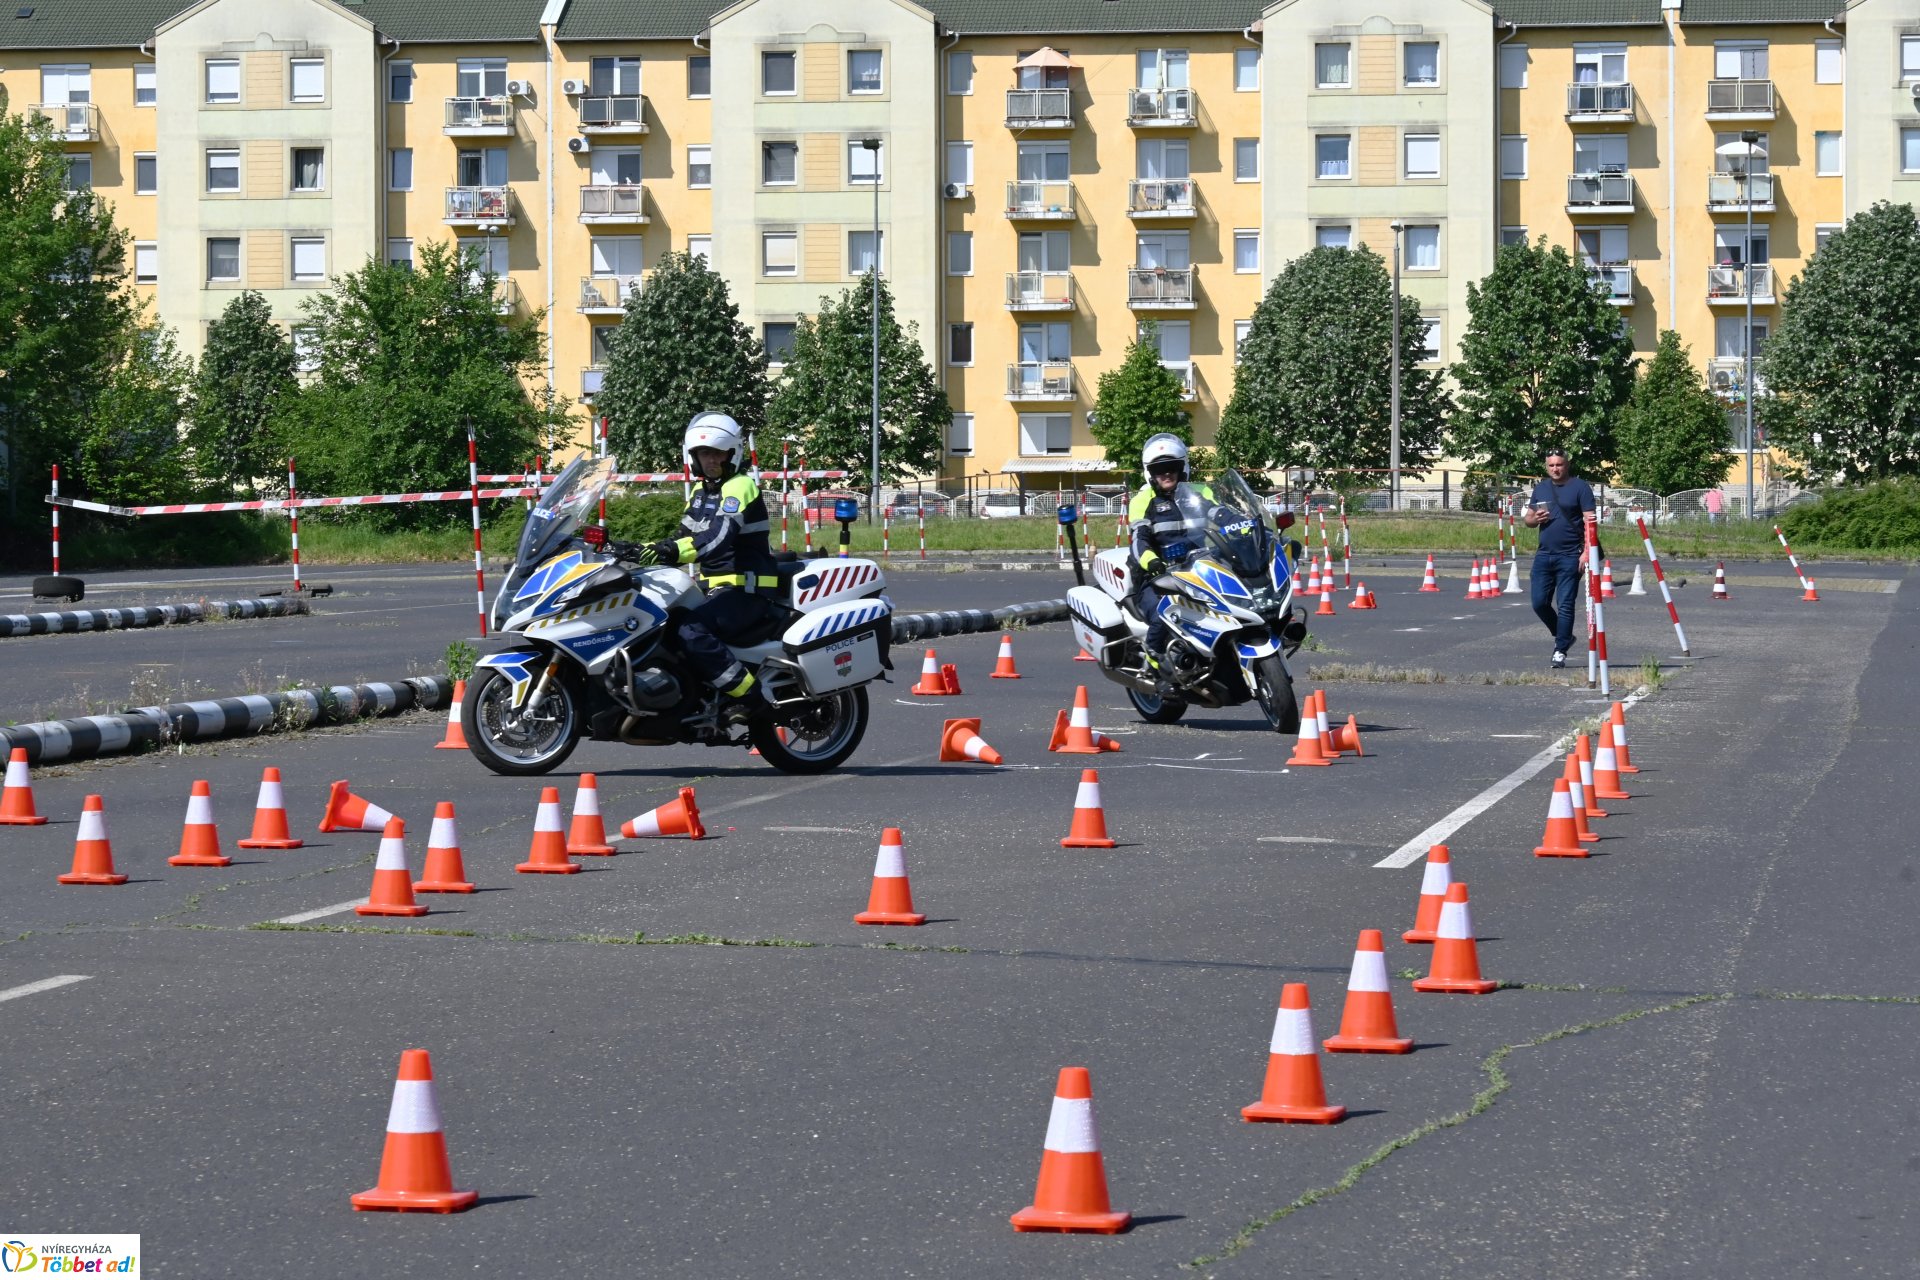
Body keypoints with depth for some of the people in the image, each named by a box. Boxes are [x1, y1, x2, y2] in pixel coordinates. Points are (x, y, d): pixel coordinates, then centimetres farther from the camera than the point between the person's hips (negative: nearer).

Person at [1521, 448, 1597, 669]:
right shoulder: (1541, 488, 14)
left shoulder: (1580, 487, -3)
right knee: (1539, 603, 3)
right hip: (1544, 555, 5)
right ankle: (1563, 637, 25)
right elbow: (1527, 519, 20)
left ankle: (1560, 650, 1)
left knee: (1565, 605, -5)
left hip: (1570, 557, -5)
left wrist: (1586, 551, -17)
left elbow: (1589, 521, -8)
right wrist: (1535, 519, -4)